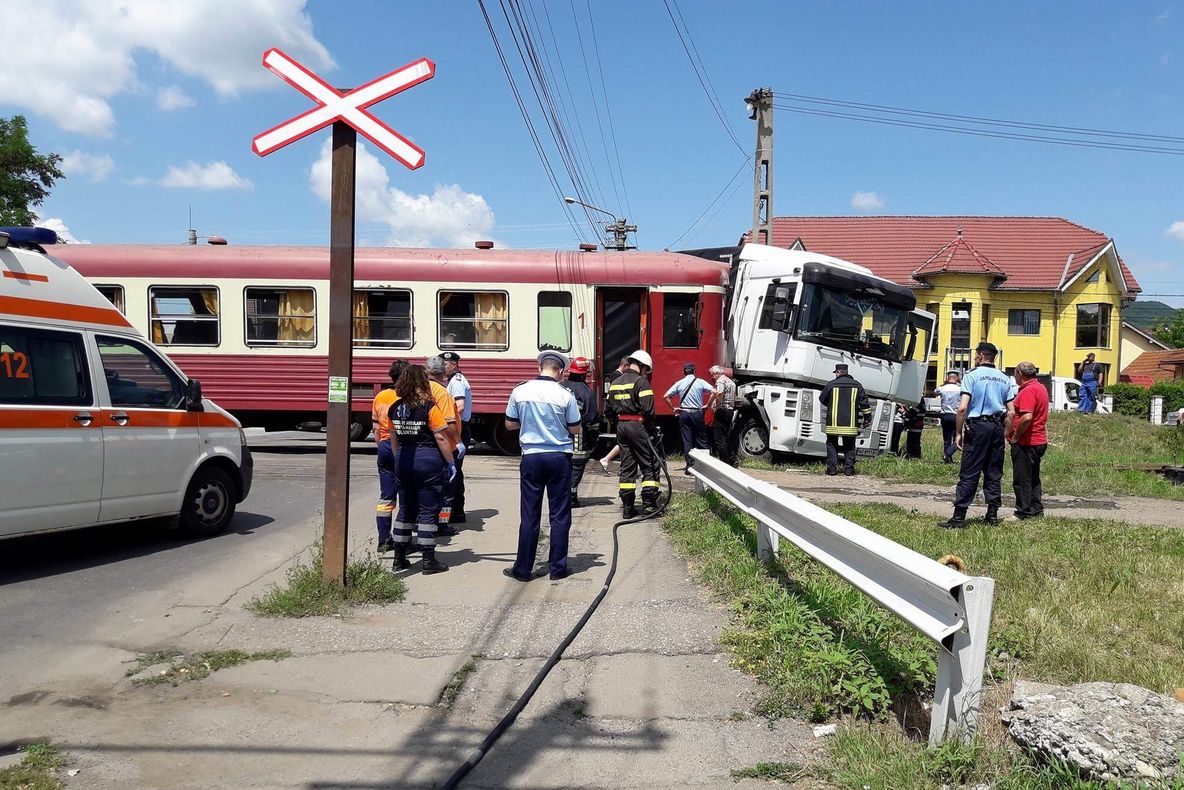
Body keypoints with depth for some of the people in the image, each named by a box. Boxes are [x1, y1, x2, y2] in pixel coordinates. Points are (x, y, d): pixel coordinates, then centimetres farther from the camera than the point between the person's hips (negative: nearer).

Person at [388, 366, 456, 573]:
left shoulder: (395, 407, 5)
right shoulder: (429, 407, -12)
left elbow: (394, 438, 12)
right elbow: (441, 438, -13)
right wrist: (450, 463, -5)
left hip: (403, 460, 5)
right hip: (428, 459, -5)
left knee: (405, 510, 14)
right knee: (428, 511, 2)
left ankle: (399, 558, 19)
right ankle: (429, 560, 6)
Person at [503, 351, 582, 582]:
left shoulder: (520, 391, -3)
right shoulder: (565, 395, -8)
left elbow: (510, 424, 7)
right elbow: (575, 429, 0)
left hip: (531, 457, 2)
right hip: (559, 458, -1)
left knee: (529, 515, 7)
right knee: (559, 515, 8)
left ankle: (523, 569, 12)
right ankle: (557, 567, 13)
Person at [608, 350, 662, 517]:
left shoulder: (615, 383, 13)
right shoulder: (641, 381, -10)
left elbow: (610, 409, 15)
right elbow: (648, 408, -17)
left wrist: (619, 423, 18)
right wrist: (650, 427, -4)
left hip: (621, 426, 7)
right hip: (637, 426, -7)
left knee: (626, 467, 11)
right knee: (650, 465, 3)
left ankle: (627, 506, 11)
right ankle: (649, 504, 0)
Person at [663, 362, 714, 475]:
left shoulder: (679, 383, 2)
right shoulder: (700, 382, -3)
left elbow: (666, 396, -1)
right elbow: (714, 392, -13)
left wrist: (673, 409, 7)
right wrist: (707, 405, -3)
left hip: (684, 414, 1)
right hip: (697, 413, -1)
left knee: (687, 441, 4)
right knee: (701, 440, 8)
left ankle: (690, 465, 2)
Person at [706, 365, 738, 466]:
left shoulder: (720, 381, -10)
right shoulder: (731, 381, 20)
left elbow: (719, 393, -30)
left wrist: (717, 407, -19)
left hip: (722, 411, -10)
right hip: (731, 411, 10)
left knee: (719, 439, -5)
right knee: (727, 437, 17)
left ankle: (725, 462, -6)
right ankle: (732, 460, 17)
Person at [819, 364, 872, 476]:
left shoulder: (831, 384, -3)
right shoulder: (857, 385, 5)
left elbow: (822, 399, 10)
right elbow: (864, 404, 5)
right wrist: (868, 418, 12)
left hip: (833, 422, -2)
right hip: (850, 423, 2)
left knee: (832, 445, 7)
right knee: (849, 446, 11)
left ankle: (832, 468, 2)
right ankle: (849, 469, 7)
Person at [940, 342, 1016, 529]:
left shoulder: (972, 375, -5)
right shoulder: (1005, 379, 12)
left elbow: (962, 408, -13)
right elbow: (1010, 412, 7)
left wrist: (958, 432, -7)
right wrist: (1005, 432, 14)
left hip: (977, 425, -5)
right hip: (997, 427, 5)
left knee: (969, 473, -6)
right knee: (994, 473, 11)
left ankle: (959, 516, -7)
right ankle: (993, 515, 15)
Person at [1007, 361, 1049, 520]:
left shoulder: (1028, 391, -19)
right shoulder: (1041, 388, 14)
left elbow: (1027, 417, -30)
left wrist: (1014, 437, -20)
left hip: (1026, 443, -10)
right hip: (1039, 440, 10)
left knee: (1022, 480, -2)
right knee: (1033, 479, 17)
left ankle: (1025, 513, 3)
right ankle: (1036, 510, 23)